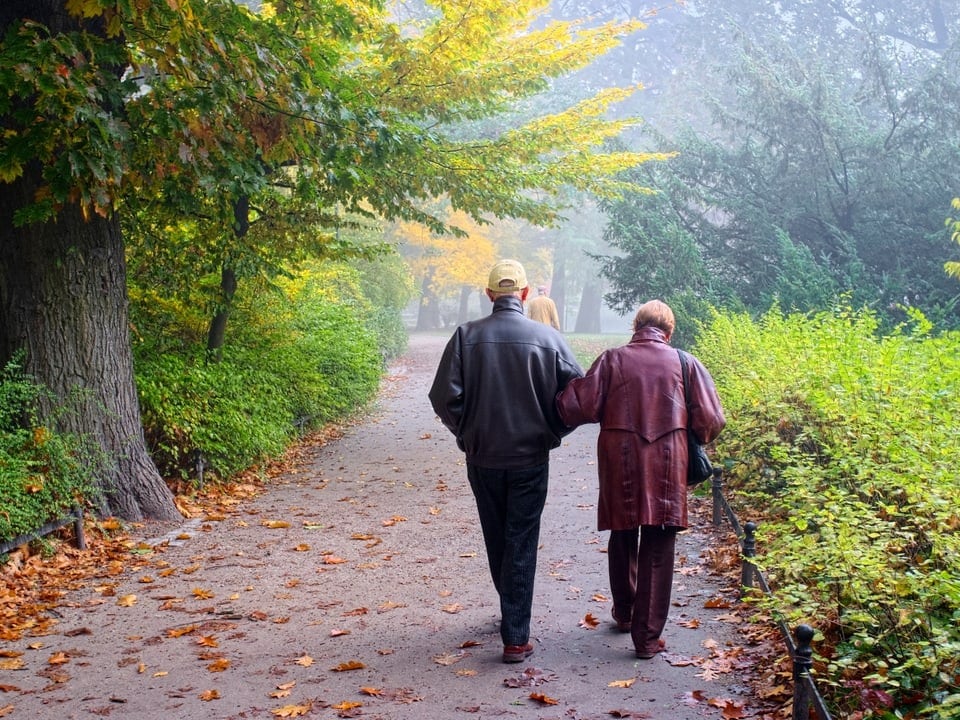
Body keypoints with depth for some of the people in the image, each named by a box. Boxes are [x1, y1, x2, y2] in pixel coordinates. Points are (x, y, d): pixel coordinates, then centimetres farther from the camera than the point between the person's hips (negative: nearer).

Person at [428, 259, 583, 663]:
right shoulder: (547, 338, -8)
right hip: (530, 458, -1)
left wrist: (465, 433, 6)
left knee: (496, 540, 19)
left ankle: (513, 613, 35)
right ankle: (515, 637, 2)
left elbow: (444, 396, -10)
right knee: (522, 546, 4)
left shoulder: (467, 336, -7)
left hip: (482, 458, 1)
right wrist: (551, 433, 8)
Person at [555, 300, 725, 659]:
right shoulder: (685, 363, 1)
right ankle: (647, 636, 6)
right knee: (658, 551, 5)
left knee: (622, 539, 20)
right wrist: (692, 441, 18)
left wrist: (562, 396, 13)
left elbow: (579, 407, -8)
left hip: (620, 463, 1)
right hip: (667, 467, -1)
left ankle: (624, 614, 38)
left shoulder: (612, 359, -1)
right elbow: (711, 420, -1)